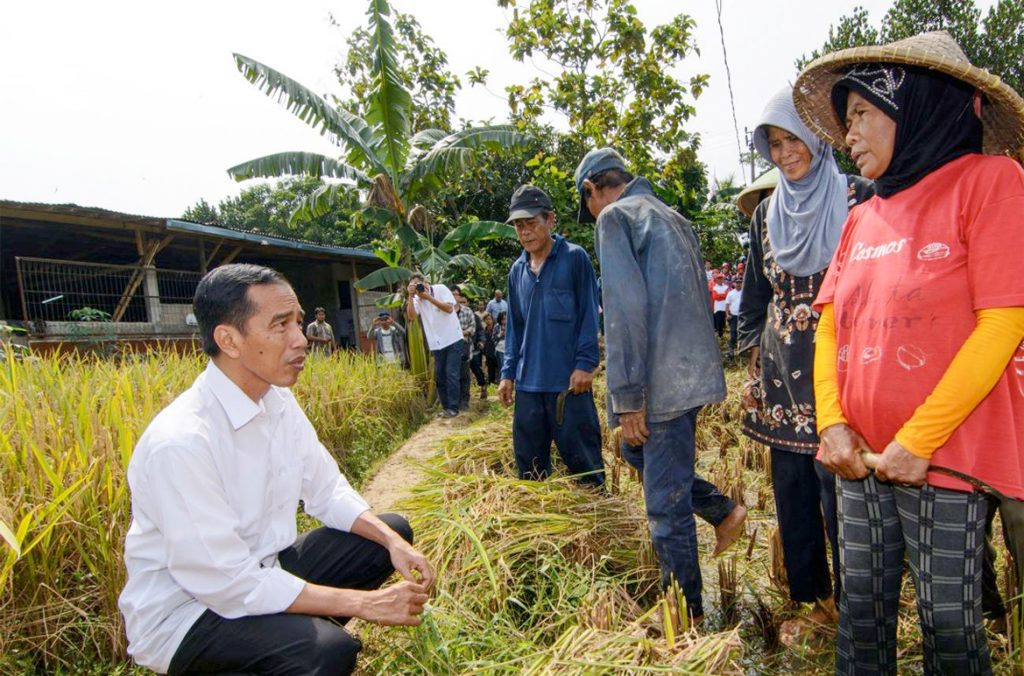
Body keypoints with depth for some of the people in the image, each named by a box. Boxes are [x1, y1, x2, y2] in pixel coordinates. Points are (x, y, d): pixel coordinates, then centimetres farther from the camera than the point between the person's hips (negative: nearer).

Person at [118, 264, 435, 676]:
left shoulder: (279, 401, -5)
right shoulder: (179, 442, -28)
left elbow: (327, 490, 4)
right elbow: (227, 584, -27)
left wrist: (391, 540, -13)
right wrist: (362, 603, -24)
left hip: (259, 571, 8)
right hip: (186, 610, -8)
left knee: (394, 532, 5)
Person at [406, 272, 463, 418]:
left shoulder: (441, 289, -4)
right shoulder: (417, 299, 5)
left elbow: (449, 308, -15)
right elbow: (411, 316, -9)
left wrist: (429, 297, -18)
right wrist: (410, 297, -16)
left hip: (453, 340, -5)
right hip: (437, 343, 5)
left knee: (451, 374, -6)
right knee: (439, 376, 8)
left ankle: (453, 407, 0)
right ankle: (446, 406, 19)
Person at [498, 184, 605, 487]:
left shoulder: (575, 258, -3)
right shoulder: (517, 270, 13)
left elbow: (589, 314, -5)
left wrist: (585, 363, -11)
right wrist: (508, 372, 12)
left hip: (568, 379, -5)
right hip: (528, 382, 5)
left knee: (581, 457, 2)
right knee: (528, 462, 12)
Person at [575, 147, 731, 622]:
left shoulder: (615, 216, -6)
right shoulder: (673, 217, 19)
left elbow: (626, 310, -17)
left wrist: (627, 396, -16)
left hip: (664, 379, -9)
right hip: (694, 370, 9)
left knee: (666, 502, 1)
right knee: (639, 453, 27)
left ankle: (687, 611, 13)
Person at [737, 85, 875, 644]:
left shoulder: (857, 198, -1)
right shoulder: (766, 214, 13)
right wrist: (753, 365, 12)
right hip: (782, 373, 5)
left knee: (839, 484, -4)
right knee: (792, 489, 9)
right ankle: (814, 599, 26)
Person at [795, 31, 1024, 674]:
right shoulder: (862, 217, 11)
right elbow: (829, 328, 9)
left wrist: (918, 441, -16)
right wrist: (833, 424, -5)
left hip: (944, 456, -5)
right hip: (861, 456, 5)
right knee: (862, 614, 13)